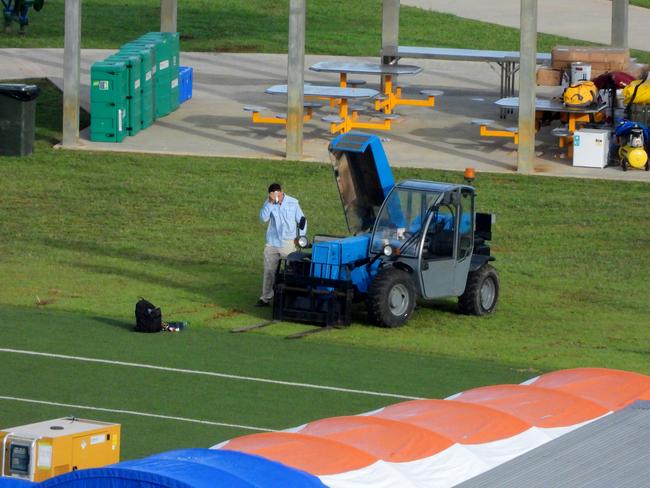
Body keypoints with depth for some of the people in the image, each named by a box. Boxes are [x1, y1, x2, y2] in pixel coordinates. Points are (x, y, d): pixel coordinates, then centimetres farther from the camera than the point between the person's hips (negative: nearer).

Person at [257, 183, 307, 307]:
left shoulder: (293, 203, -3)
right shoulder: (269, 203, -1)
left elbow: (301, 220, 3)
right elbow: (263, 218, -17)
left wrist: (301, 236, -7)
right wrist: (270, 202, -24)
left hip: (288, 244, -2)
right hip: (272, 244, 2)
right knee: (269, 271, 6)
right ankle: (266, 298, 14)